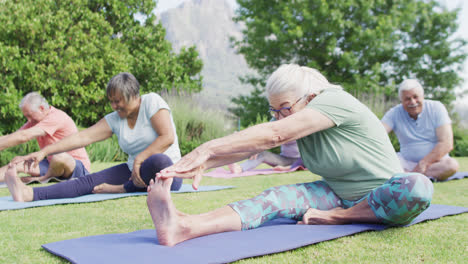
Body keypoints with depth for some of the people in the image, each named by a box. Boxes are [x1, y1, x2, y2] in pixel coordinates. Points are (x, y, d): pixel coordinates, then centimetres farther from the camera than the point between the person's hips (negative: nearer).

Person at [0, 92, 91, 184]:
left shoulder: (56, 117, -20)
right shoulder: (35, 121, 10)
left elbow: (24, 136, -25)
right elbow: (11, 137, 6)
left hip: (79, 167, -9)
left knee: (60, 157, -39)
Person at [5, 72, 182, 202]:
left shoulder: (151, 102, -9)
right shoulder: (115, 120, 7)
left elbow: (168, 137, -18)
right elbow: (82, 137, 1)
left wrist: (140, 158, -25)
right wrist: (44, 152, -7)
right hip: (134, 171, 6)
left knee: (157, 161, -41)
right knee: (91, 181, -12)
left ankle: (125, 189, -13)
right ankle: (29, 194, -25)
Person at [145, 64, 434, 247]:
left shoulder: (334, 101, -22)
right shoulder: (298, 121, 3)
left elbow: (274, 135, -33)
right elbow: (253, 145, -9)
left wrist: (207, 149, -36)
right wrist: (205, 163, -25)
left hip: (383, 197, -5)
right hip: (338, 194, 5)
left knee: (418, 186, -39)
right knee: (279, 197, -22)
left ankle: (336, 218, -23)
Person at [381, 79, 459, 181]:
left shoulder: (436, 108, -5)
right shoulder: (394, 113, -2)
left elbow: (447, 144, -11)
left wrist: (423, 163, -20)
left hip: (435, 162, -1)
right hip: (407, 162, 1)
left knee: (452, 164, -34)